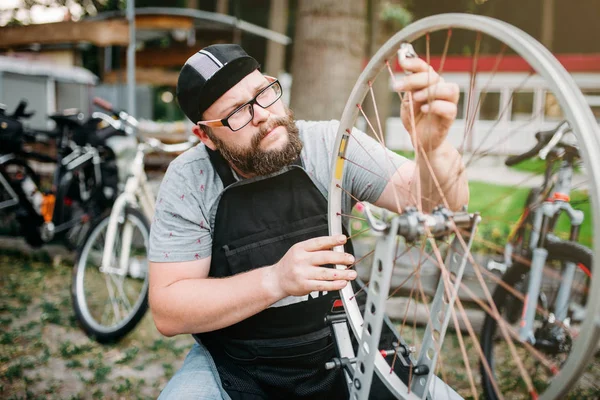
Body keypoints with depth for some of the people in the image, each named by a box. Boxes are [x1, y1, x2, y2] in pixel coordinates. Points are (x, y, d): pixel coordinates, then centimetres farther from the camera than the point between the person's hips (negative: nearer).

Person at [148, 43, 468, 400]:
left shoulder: (332, 145, -11)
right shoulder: (189, 181, -13)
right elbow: (168, 311, -15)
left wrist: (434, 144, -38)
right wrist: (276, 280, -30)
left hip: (345, 355, 1)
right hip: (236, 368, 0)